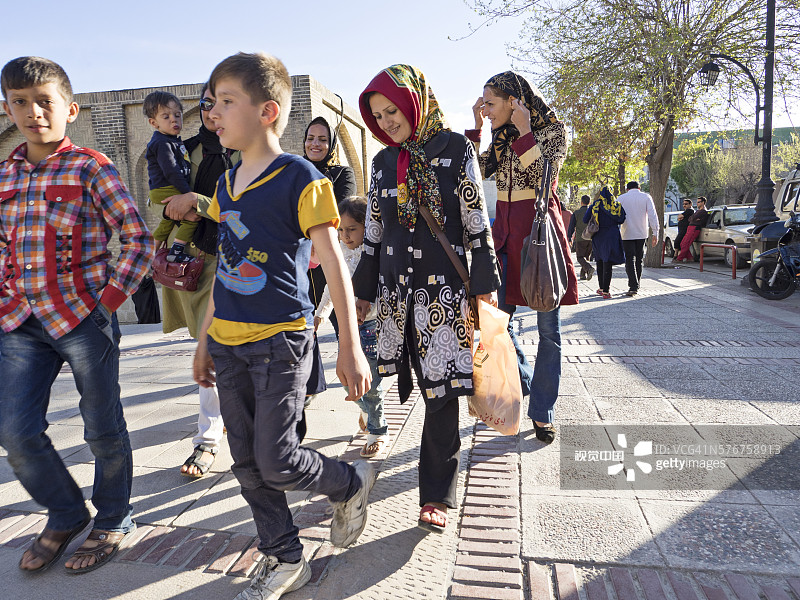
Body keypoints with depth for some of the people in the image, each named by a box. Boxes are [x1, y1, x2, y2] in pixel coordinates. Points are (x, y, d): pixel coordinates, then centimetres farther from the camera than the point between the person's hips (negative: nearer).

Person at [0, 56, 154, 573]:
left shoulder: (91, 168, -5)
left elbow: (139, 241, -10)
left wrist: (110, 299, -14)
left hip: (83, 318, -5)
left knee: (103, 426, 6)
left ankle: (114, 520, 28)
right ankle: (66, 514, 31)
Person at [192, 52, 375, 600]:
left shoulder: (300, 178, -9)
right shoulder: (226, 183, 13)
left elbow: (333, 262, -12)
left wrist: (350, 347, -14)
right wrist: (205, 339, 20)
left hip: (280, 339, -7)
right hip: (229, 344, 8)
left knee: (276, 461, -3)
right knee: (247, 463, 12)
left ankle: (352, 483, 28)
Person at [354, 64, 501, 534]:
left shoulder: (455, 149, 1)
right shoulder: (384, 162, 14)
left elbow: (477, 221, -2)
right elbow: (374, 232, 16)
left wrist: (486, 284, -6)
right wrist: (364, 292, 17)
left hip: (445, 289, -3)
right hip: (398, 291, 4)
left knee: (441, 389, -2)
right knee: (432, 387, 7)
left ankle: (437, 494, 12)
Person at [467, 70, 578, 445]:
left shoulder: (552, 130, -3)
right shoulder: (501, 138, 14)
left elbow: (544, 178, -17)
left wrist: (524, 132, -16)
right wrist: (476, 129, 4)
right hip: (506, 232, 6)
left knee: (548, 327, 1)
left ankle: (542, 412, 13)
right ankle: (525, 386, 26)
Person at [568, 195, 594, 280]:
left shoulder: (576, 213, -5)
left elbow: (571, 227, -4)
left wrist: (569, 238, 3)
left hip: (580, 239, -4)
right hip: (592, 238, 4)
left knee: (580, 257, 0)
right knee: (586, 256, 14)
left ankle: (589, 268, -26)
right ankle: (583, 275, 13)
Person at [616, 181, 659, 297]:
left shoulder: (621, 198, 1)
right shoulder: (646, 197, 3)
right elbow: (652, 216, -4)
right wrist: (655, 233, -4)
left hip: (627, 234, -2)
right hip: (641, 234, 2)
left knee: (630, 261, -2)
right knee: (638, 260, 14)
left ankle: (633, 287, -16)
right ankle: (636, 285, 22)